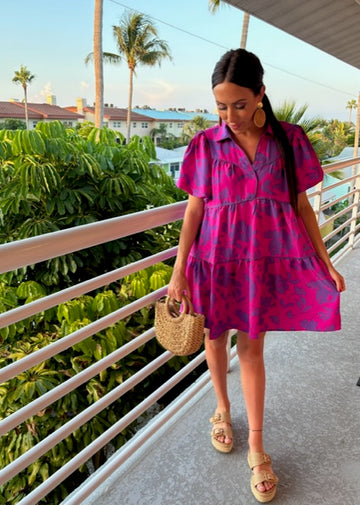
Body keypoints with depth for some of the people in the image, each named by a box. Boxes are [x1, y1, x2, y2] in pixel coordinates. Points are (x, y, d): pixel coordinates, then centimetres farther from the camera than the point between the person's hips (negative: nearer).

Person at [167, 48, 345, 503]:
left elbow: (301, 203, 4)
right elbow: (194, 209, -3)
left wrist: (324, 261, 2)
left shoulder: (289, 139, -1)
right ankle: (222, 407, 44)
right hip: (217, 257, 0)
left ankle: (256, 447, 26)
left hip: (268, 258, 0)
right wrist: (179, 272, -6)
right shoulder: (207, 144, -4)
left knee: (251, 348, 7)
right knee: (216, 338, 14)